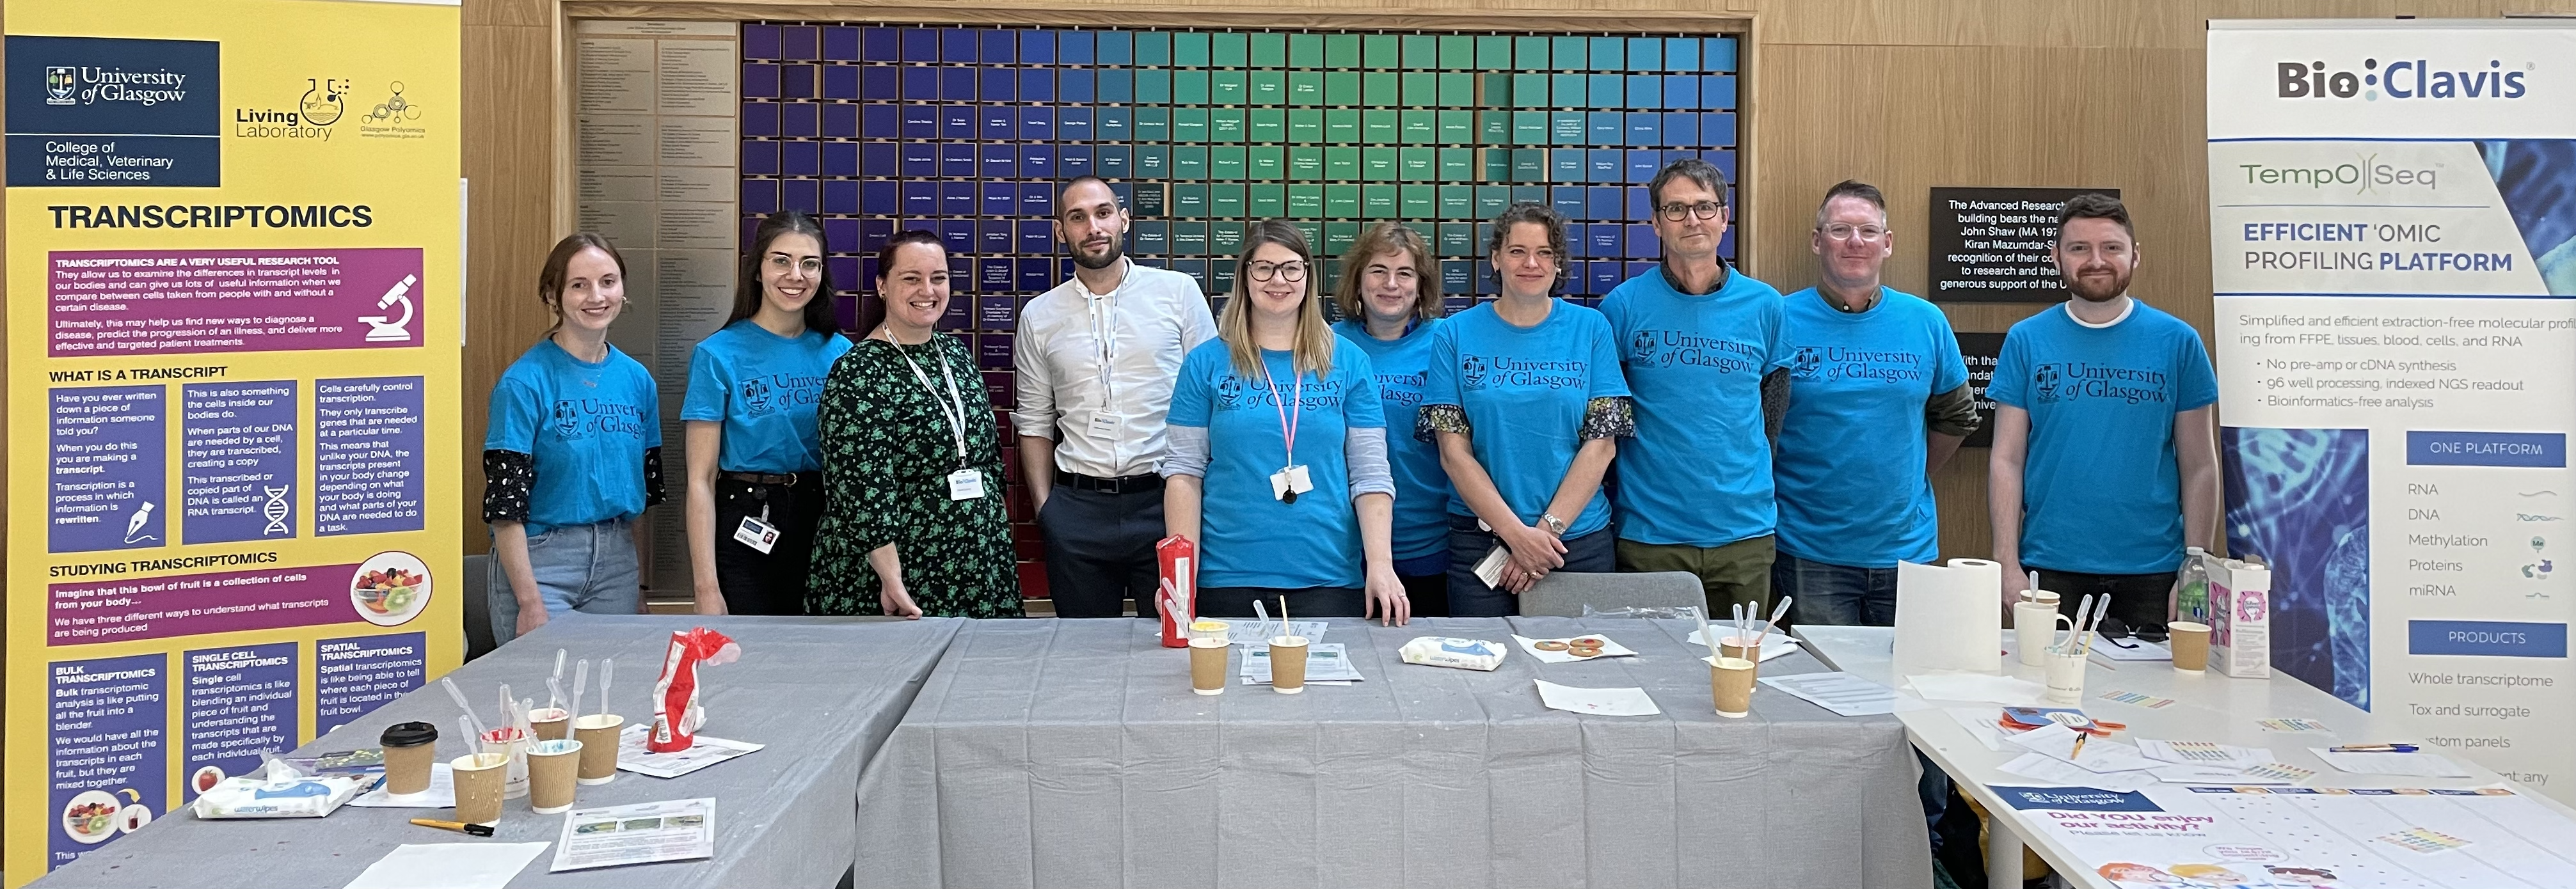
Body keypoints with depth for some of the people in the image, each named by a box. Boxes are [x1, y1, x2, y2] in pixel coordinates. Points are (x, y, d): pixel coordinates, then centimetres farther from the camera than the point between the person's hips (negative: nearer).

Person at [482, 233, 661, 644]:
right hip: (538, 560, -5)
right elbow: (505, 502, -13)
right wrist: (530, 603, -17)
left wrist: (641, 587, 12)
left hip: (617, 559, 5)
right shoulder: (524, 383, -10)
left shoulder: (638, 380, 7)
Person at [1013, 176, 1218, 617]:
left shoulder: (1179, 292, 2)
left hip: (1166, 499, -2)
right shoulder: (1039, 316, 8)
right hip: (1077, 508, 2)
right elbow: (1035, 422, 13)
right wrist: (1044, 508, 4)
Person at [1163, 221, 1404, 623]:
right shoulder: (1206, 363, 4)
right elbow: (1184, 472, 2)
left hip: (1329, 575, 0)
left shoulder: (1348, 362, 5)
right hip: (1229, 578, 0)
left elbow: (1371, 475, 2)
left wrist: (1381, 565, -8)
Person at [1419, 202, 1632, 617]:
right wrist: (1517, 533, -13)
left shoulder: (1591, 329, 2)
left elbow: (1602, 444, -2)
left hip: (1579, 539, 1)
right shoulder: (1455, 334, 1)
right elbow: (1454, 451, -4)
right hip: (1480, 536, 0)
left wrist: (1548, 528, -12)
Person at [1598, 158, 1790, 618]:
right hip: (1649, 531, -2)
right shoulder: (1624, 304, -2)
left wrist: (1744, 470, 7)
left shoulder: (1764, 304, 4)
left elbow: (1774, 402, 14)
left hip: (1744, 530, 2)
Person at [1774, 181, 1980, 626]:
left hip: (1907, 550, 3)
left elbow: (1956, 417, 16)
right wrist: (1778, 491, -1)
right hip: (1809, 554, -3)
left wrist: (1906, 482, 13)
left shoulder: (1926, 322, 4)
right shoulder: (1782, 320, -5)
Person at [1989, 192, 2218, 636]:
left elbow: (2199, 468, 3)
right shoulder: (2026, 341, 2)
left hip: (2152, 571, 0)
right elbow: (2006, 461, 0)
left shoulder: (2178, 341, 2)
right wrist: (2008, 566, -7)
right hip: (2050, 570, 0)